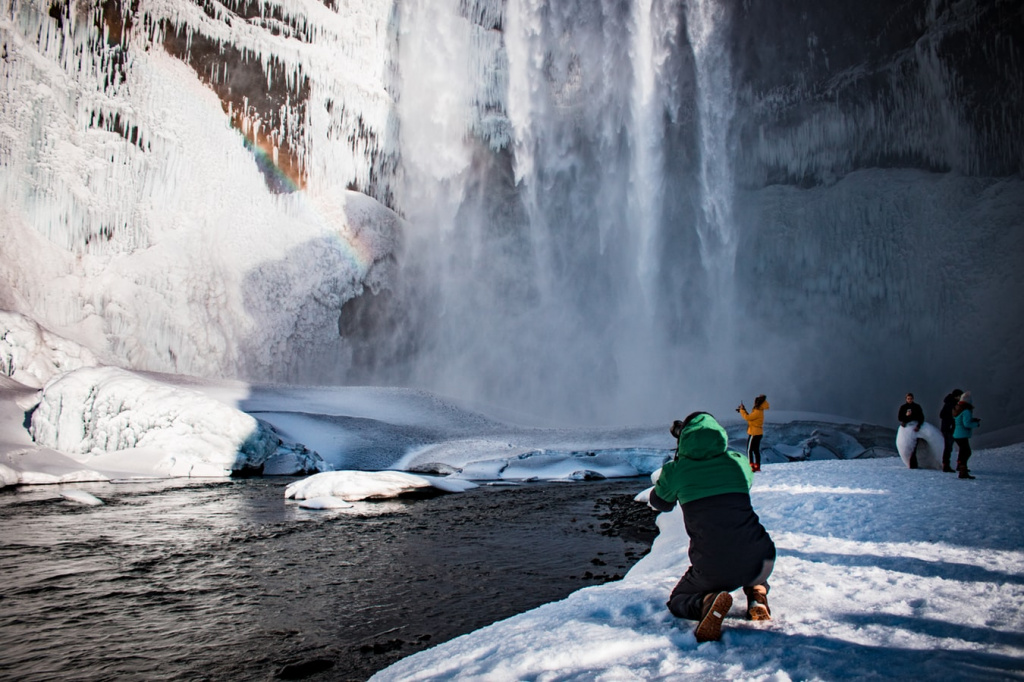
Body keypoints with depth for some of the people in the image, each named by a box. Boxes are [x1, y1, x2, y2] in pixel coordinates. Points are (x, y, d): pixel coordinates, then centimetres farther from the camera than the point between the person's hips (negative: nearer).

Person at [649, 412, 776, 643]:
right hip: (760, 564, 3)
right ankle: (756, 592, 11)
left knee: (677, 602, 24)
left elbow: (660, 503, 20)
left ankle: (707, 602, -10)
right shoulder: (738, 462, 5)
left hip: (713, 570, -3)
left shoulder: (676, 469, -1)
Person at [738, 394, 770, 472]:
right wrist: (743, 410, 10)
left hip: (754, 433, -10)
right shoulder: (758, 411, 11)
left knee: (749, 449, -7)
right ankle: (757, 466, 18)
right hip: (758, 433, 10)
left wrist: (742, 410, -11)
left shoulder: (757, 412, -19)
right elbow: (750, 417, 17)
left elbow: (747, 417, -23)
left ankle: (751, 466, -12)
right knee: (756, 450, 13)